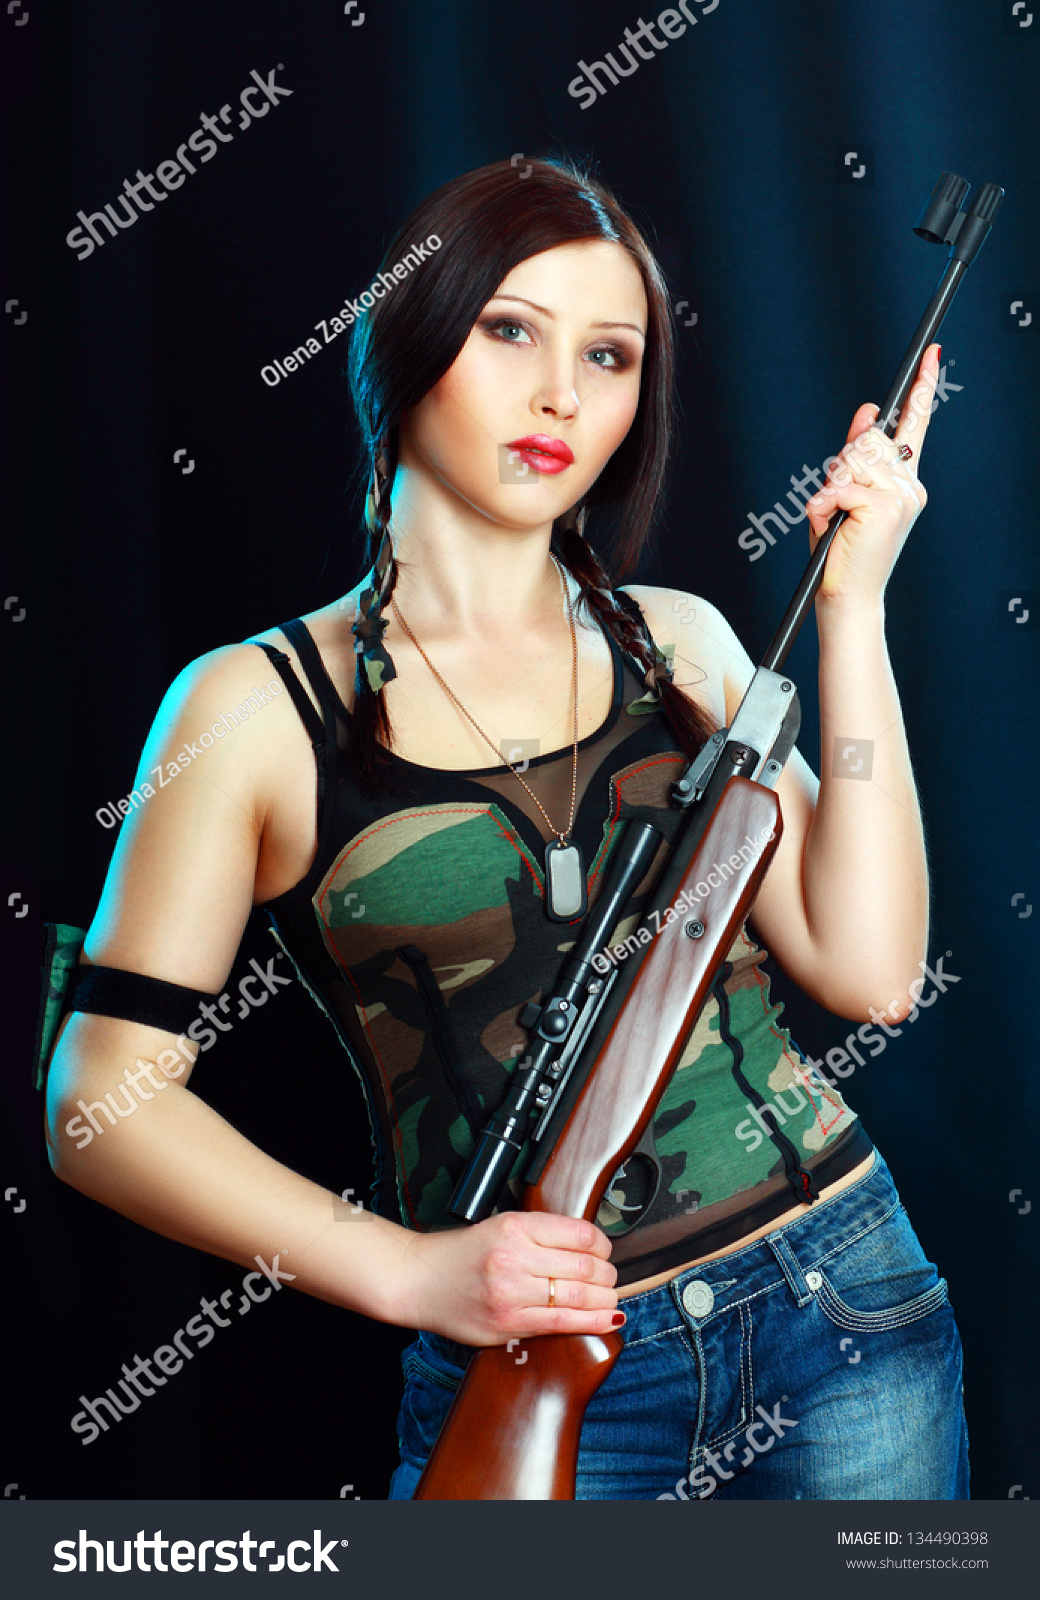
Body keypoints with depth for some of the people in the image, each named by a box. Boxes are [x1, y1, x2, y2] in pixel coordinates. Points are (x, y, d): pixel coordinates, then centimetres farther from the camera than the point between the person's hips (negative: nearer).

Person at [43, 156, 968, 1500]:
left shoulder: (677, 642, 5)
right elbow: (101, 1105, -5)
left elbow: (867, 971, -5)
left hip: (843, 1308, 3)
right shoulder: (260, 707, -5)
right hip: (532, 1376, -3)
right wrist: (408, 1271, -14)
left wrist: (851, 608, -6)